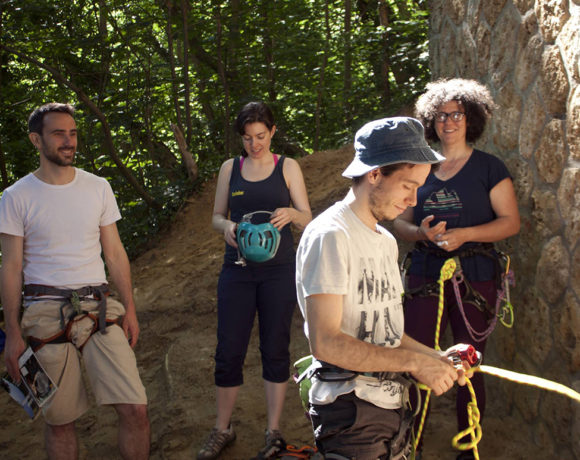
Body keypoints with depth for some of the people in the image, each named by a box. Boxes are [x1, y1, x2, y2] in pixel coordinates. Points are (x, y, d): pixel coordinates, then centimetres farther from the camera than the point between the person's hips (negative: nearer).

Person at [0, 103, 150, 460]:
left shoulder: (98, 188, 8)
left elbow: (115, 252, 11)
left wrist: (129, 308, 6)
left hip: (100, 308, 2)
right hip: (46, 314, -2)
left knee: (136, 409, -6)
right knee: (59, 420, 6)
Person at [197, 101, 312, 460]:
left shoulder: (288, 167, 4)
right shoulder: (230, 168, 10)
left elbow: (308, 220, 2)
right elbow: (217, 215, 13)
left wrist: (290, 213, -21)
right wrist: (226, 226, -11)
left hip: (279, 270, -1)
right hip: (238, 269, 2)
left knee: (275, 349, 4)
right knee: (229, 352, 1)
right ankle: (223, 430, 17)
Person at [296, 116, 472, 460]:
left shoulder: (387, 241, 14)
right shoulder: (330, 236, -15)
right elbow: (325, 342, -23)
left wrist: (433, 355, 3)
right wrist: (413, 361, -18)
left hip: (393, 406, 8)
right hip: (351, 415, -8)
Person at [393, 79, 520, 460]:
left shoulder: (488, 167, 1)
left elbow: (511, 221, -4)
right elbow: (400, 221, 11)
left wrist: (463, 234, -18)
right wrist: (421, 232, -11)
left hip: (474, 277, -3)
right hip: (425, 275, 3)